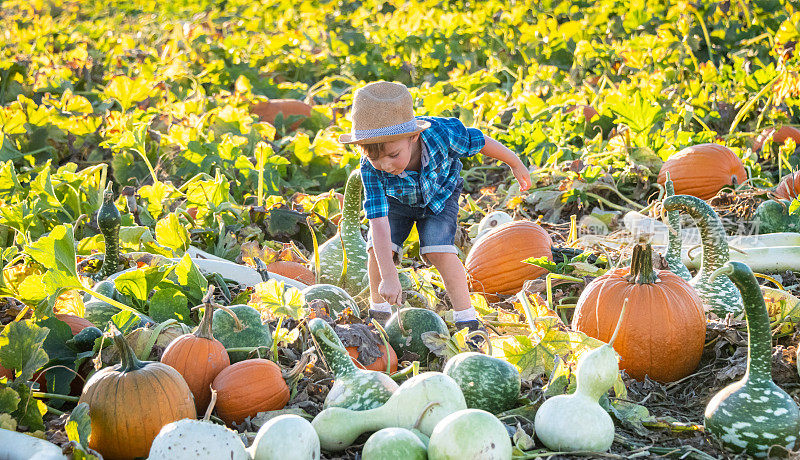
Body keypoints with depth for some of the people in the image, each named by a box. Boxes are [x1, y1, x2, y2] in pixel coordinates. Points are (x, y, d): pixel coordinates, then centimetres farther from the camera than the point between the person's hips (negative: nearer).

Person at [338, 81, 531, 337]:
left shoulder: (441, 133, -41)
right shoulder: (371, 169, -38)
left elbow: (478, 141, -20)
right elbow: (378, 221, -40)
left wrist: (516, 164, -3)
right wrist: (388, 276, -46)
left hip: (439, 196, -1)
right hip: (396, 201, 1)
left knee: (438, 249, -18)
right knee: (379, 248, -15)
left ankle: (467, 319, -4)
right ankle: (379, 311, 10)